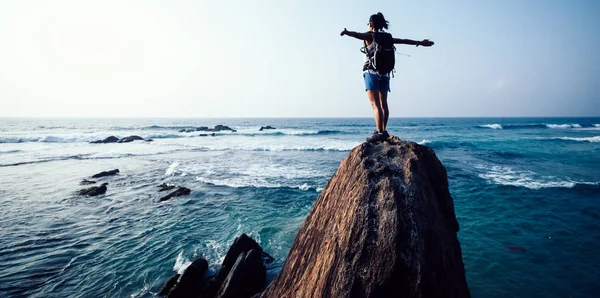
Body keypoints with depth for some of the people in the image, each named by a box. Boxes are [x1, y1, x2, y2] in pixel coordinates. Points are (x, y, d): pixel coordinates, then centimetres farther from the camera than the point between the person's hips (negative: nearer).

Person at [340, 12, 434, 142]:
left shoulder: (369, 35, -2)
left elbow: (358, 34, -24)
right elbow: (404, 41, 23)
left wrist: (347, 32, -44)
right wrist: (420, 42, 36)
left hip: (372, 72, -6)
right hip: (385, 73, 6)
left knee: (375, 104, -12)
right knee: (383, 103, 14)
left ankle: (380, 133, -19)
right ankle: (384, 131, 24)